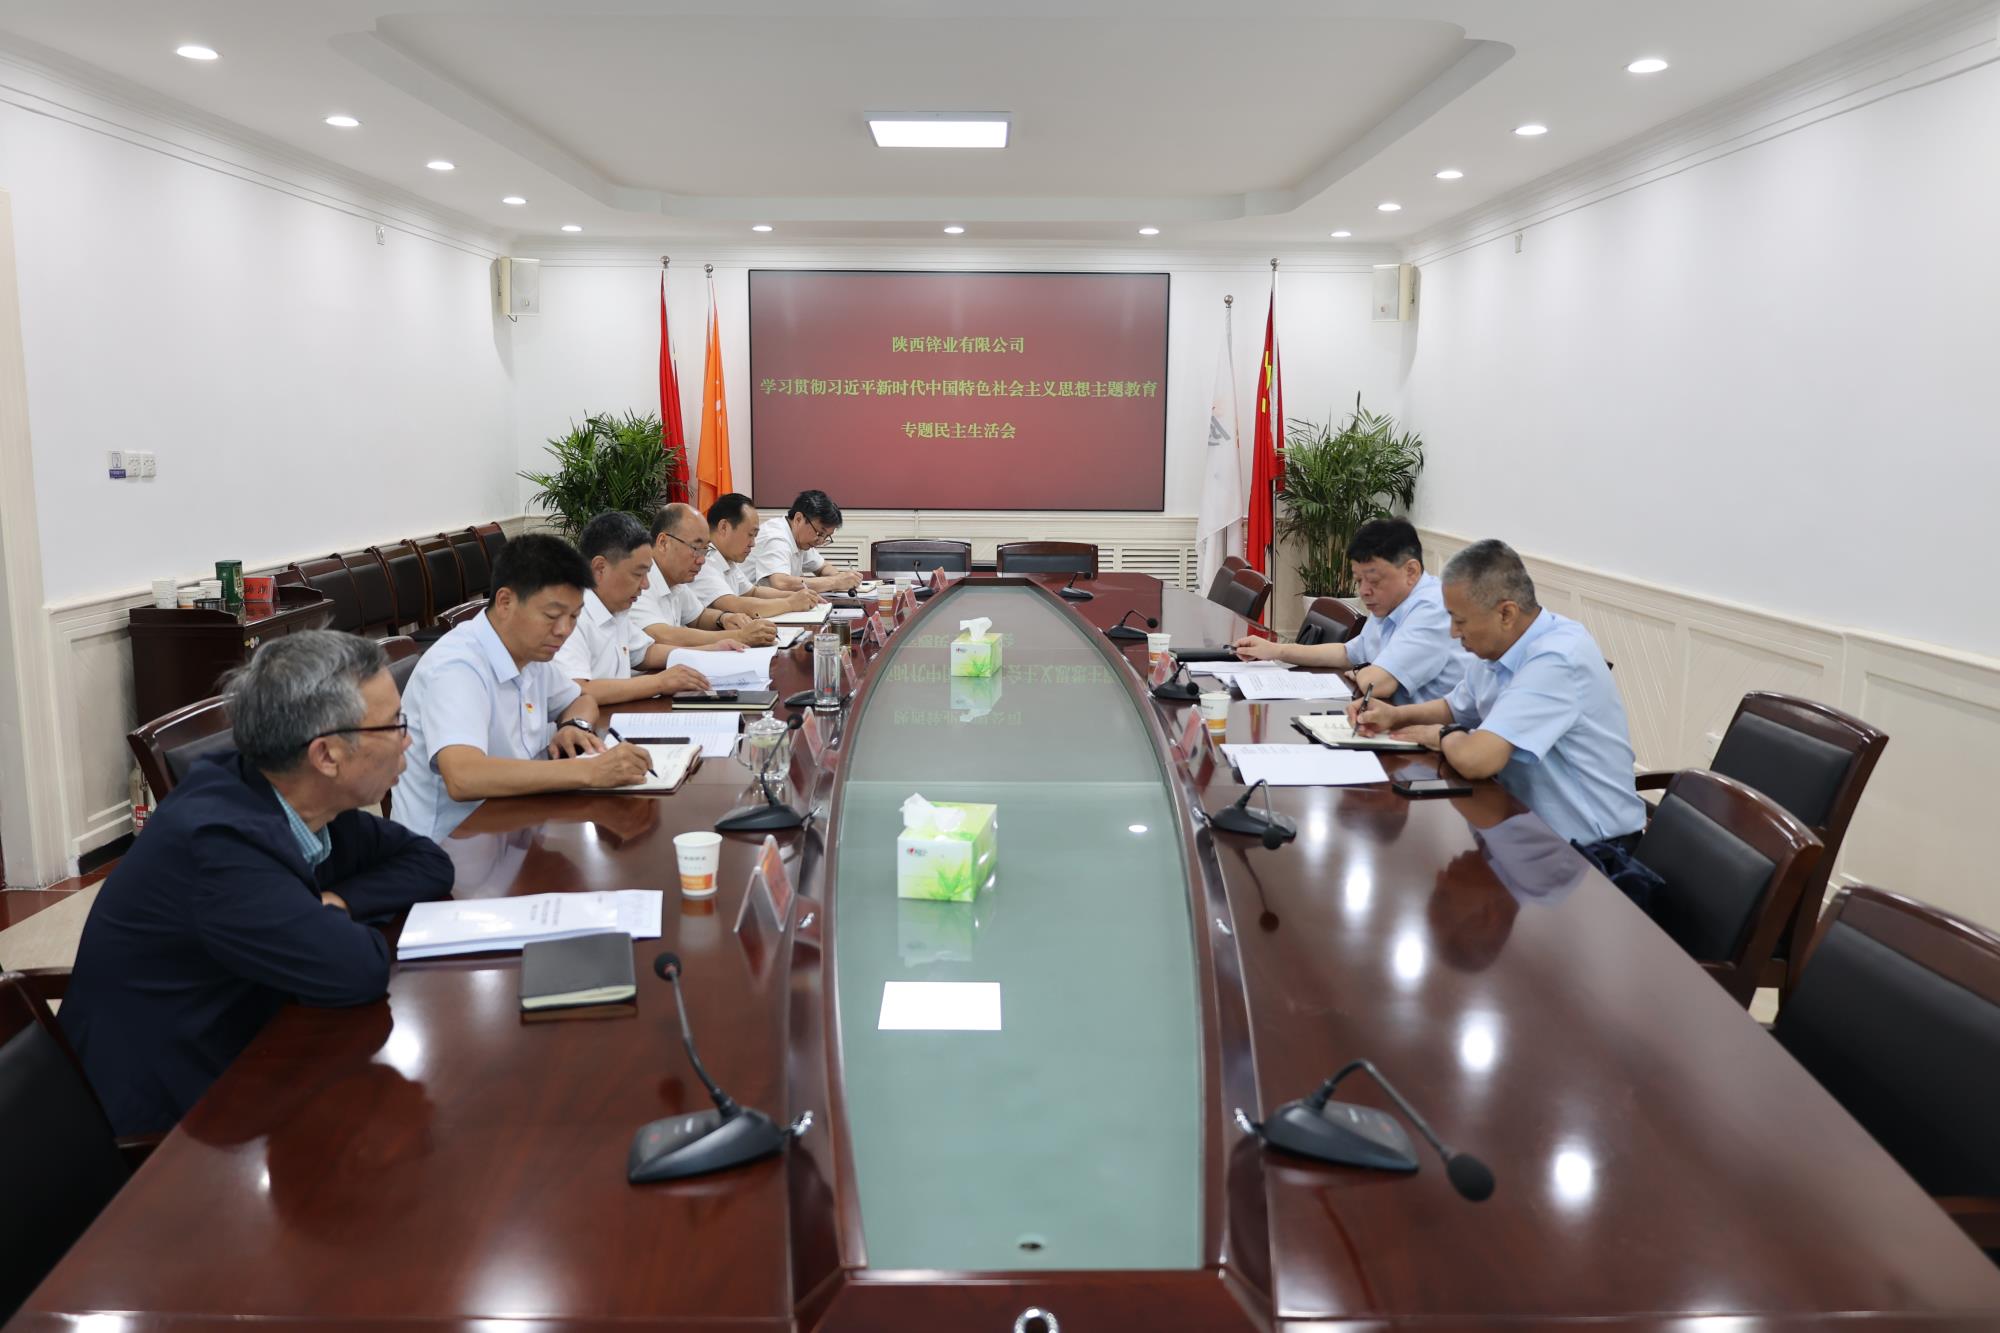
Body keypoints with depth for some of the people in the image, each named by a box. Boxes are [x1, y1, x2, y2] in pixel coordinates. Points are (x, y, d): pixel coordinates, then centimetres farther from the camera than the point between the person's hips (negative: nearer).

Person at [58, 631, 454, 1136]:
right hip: (172, 1118, -7)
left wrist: (335, 902, -13)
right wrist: (336, 918, -11)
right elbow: (356, 971, -32)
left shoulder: (298, 801, -5)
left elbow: (429, 863, 4)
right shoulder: (217, 838, -29)